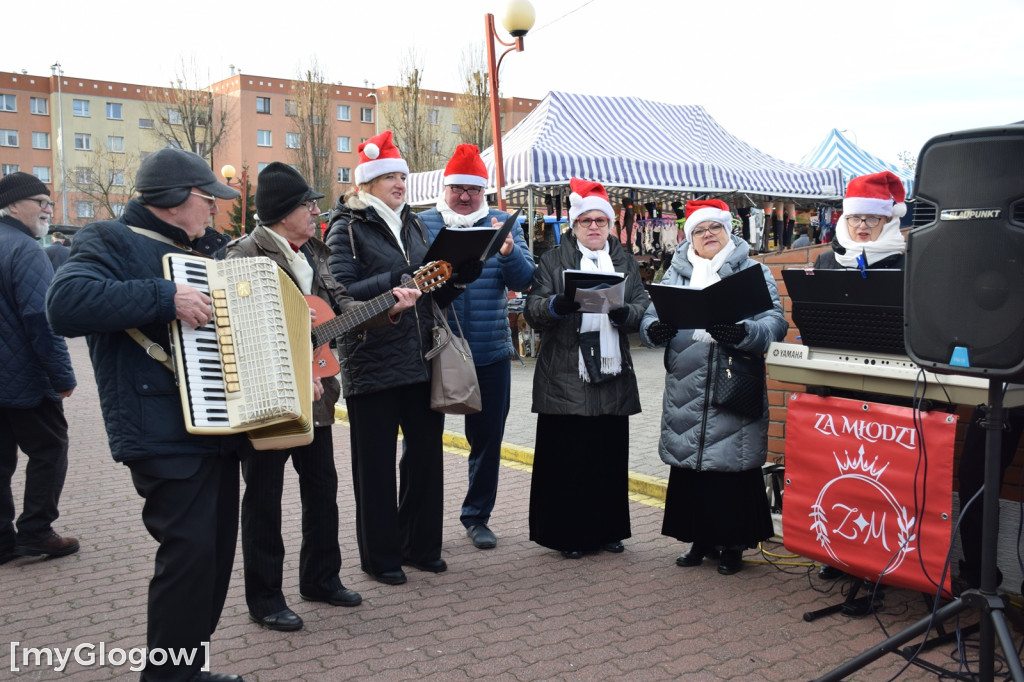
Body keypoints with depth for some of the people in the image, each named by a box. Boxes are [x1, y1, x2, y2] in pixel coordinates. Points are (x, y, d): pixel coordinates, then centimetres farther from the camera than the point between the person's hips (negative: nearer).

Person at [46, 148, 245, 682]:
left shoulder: (194, 254, 22)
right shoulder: (112, 242, -5)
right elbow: (66, 303, -24)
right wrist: (165, 297, -26)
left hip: (217, 430, 9)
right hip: (165, 435, -9)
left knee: (215, 550, 12)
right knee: (189, 550, -12)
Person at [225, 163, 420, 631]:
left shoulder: (314, 254, 11)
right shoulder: (246, 255, -13)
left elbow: (341, 306, 10)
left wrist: (388, 306, -7)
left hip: (313, 394, 8)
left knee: (322, 486, 15)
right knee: (264, 496, 4)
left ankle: (320, 578, 31)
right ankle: (264, 599, 17)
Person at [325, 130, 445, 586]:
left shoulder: (415, 225, 15)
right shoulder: (348, 228, -3)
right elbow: (344, 292, -15)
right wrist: (400, 280, -23)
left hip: (422, 357, 6)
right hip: (372, 361, -6)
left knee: (426, 451, 10)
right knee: (376, 462, 4)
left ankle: (421, 545, 26)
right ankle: (380, 556, 19)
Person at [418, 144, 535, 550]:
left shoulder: (503, 225, 6)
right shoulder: (421, 224, 3)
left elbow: (523, 280, -4)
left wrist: (508, 252, -24)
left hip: (490, 353, 2)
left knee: (487, 438, 10)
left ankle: (477, 516, 27)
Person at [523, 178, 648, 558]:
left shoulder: (625, 262, 16)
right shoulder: (554, 261, 7)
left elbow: (643, 306, 6)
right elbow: (533, 310, -3)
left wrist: (625, 314, -16)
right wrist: (557, 305, -24)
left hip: (613, 374, 3)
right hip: (566, 377, -3)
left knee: (610, 455, 8)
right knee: (567, 457, 0)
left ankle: (607, 530, 21)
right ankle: (568, 535, 12)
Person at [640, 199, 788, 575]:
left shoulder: (754, 272, 4)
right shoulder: (675, 273, 14)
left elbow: (775, 323, -7)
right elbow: (649, 318, 8)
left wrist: (741, 333, -26)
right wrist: (654, 330, -16)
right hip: (686, 390, 3)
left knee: (733, 466, 0)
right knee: (688, 463, 9)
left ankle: (733, 543, 17)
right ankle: (700, 539, 25)